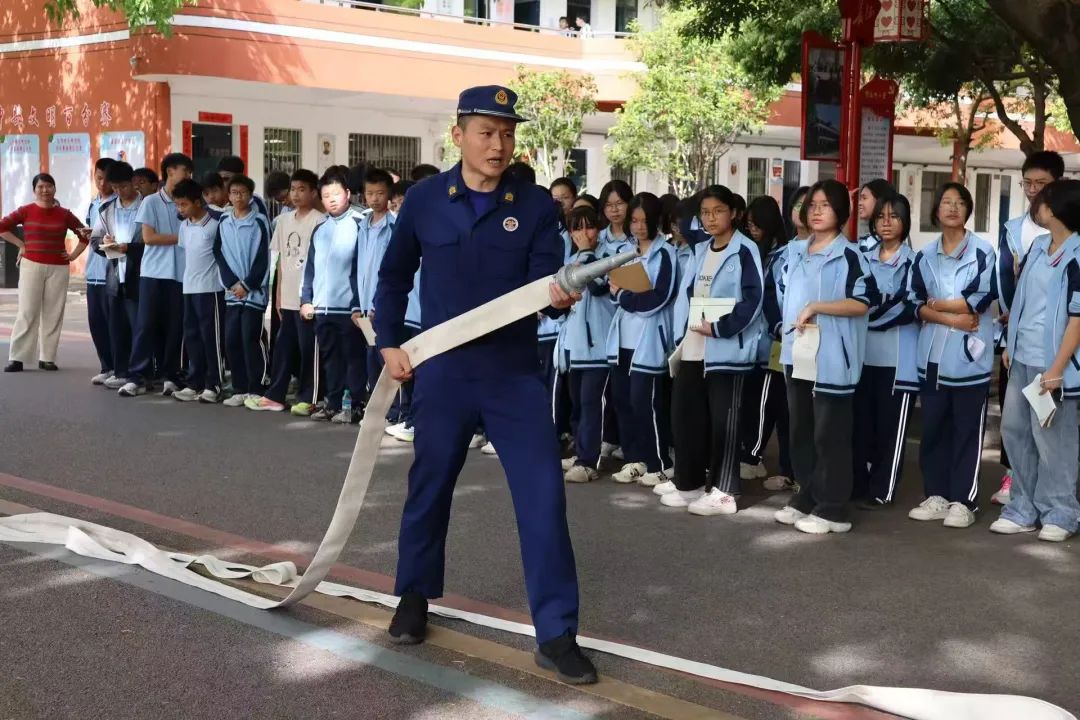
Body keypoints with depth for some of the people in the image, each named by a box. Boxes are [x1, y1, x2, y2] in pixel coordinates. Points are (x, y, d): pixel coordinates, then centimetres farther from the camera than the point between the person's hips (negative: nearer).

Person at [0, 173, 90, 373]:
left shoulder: (64, 214, 4)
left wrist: (73, 255, 4)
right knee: (27, 312, -3)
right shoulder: (26, 211, 0)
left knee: (53, 313, 3)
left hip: (58, 268, 2)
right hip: (31, 265, -2)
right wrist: (21, 245, -1)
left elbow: (85, 235, 12)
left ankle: (47, 358, 10)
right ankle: (16, 358, -1)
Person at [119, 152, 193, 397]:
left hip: (181, 273, 3)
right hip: (154, 272, -3)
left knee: (175, 327, 4)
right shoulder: (151, 202, 1)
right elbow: (148, 237, -7)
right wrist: (180, 237, -6)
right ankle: (138, 376, 0)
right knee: (146, 324, -3)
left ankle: (169, 376, 12)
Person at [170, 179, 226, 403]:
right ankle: (195, 383, 16)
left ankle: (213, 385, 4)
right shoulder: (184, 226, 10)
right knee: (191, 336, 10)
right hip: (189, 288, 7)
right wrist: (190, 274, 14)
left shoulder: (216, 223, -11)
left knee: (211, 337, -2)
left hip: (210, 288, -7)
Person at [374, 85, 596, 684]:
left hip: (514, 371, -1)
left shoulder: (536, 205, -4)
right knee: (429, 488, 14)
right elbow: (394, 276, 12)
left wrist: (557, 296, -32)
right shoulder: (424, 200, 0)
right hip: (442, 369, 1)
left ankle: (555, 634, 2)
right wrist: (388, 343, 6)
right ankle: (414, 597, 36)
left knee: (543, 494, -6)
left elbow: (543, 282, -9)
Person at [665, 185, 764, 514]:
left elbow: (752, 300, -15)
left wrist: (720, 327, -21)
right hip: (692, 349, 8)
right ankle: (689, 484, 21)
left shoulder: (745, 251, -7)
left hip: (726, 349, -8)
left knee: (722, 421, -2)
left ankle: (722, 492, 5)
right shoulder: (700, 251, 17)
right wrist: (681, 335, 9)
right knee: (684, 416, 10)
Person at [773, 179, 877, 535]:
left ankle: (832, 509, 3)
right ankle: (806, 498, 24)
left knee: (829, 434, -3)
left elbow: (863, 303, -17)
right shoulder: (794, 252, 14)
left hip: (831, 356, -7)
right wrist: (790, 326, 9)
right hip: (797, 353, 7)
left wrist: (815, 307, -20)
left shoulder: (849, 254, -8)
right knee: (800, 431, 13)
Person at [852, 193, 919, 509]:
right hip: (864, 354, 4)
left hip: (898, 358, -4)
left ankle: (882, 490, 8)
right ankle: (859, 485, 17)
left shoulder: (914, 261, -1)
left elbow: (909, 307, -12)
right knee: (861, 422, 7)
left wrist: (873, 313, -13)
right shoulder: (864, 259, 14)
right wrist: (881, 310, -8)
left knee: (891, 425, 1)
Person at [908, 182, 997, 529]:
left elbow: (980, 299, -12)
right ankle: (937, 496, 15)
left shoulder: (982, 251, -1)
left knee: (967, 429, 0)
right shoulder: (924, 256, 11)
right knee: (933, 428, 7)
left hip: (969, 355, -4)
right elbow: (918, 306, 3)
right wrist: (952, 318, -13)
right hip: (933, 354, 4)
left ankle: (963, 501, 4)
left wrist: (936, 304, -3)